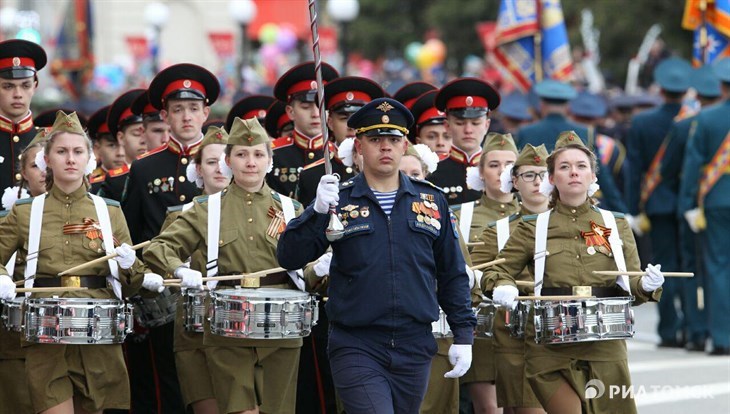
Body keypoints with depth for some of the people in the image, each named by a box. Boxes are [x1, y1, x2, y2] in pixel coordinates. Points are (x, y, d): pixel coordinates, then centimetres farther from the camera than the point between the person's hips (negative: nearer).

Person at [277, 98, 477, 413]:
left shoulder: (432, 201, 9)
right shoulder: (337, 200, 2)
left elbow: (453, 275, 15)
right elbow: (289, 258, -8)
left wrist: (463, 334, 8)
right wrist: (317, 212, -22)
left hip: (414, 350, 3)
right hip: (356, 348, -3)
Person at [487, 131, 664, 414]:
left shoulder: (616, 225, 11)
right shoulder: (533, 227, 7)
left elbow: (631, 285, 10)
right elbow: (498, 271, 8)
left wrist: (646, 285, -13)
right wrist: (502, 288, -15)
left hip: (605, 346, 2)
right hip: (550, 348, -2)